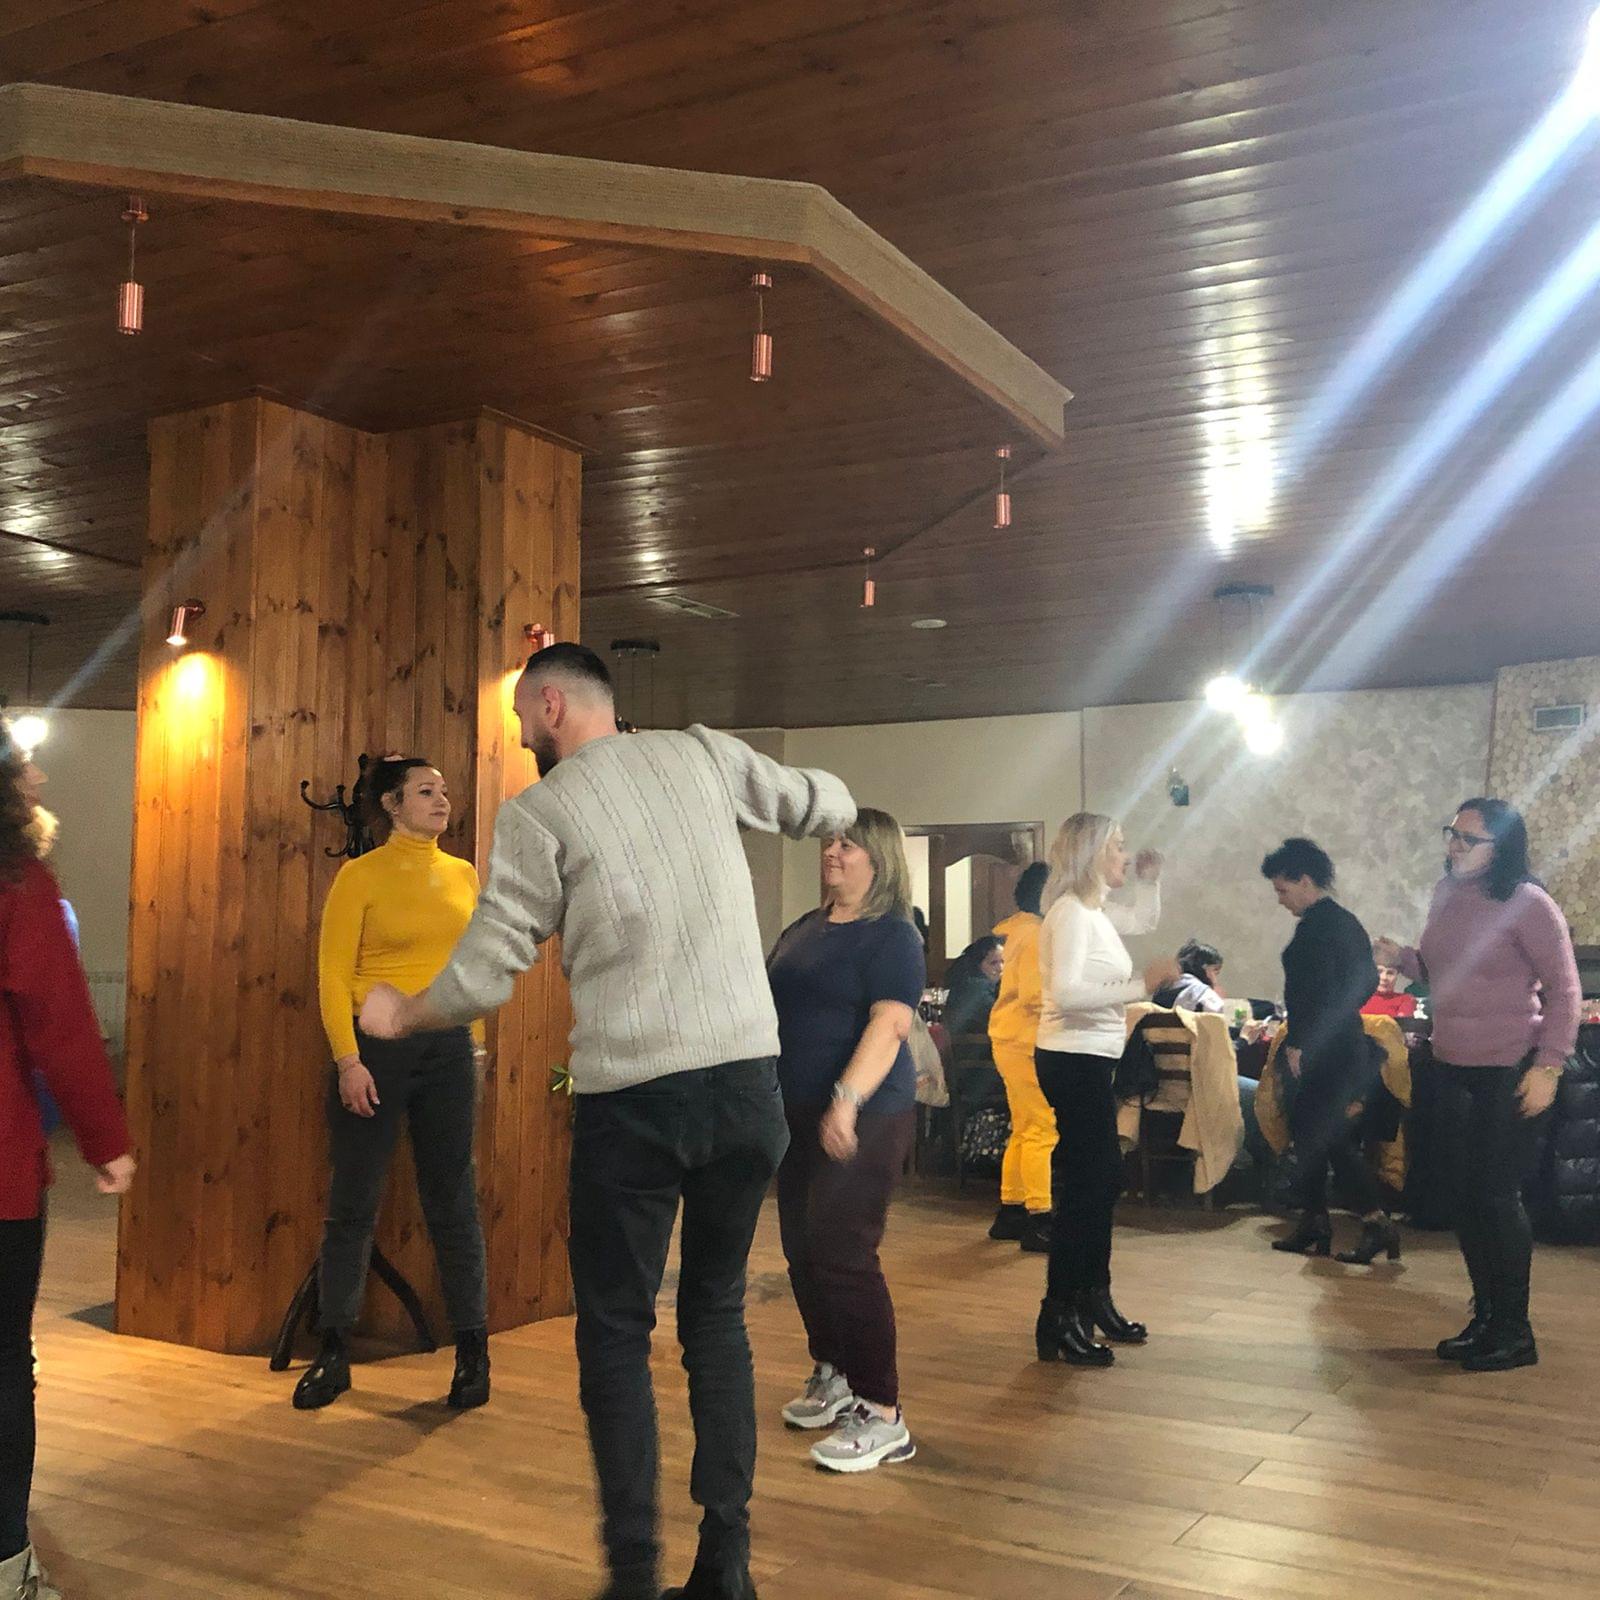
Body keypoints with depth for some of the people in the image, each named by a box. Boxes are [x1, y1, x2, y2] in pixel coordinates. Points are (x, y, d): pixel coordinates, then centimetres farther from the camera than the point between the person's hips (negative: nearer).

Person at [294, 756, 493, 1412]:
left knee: (454, 1203, 7)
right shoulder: (359, 877, -4)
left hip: (447, 1048, 3)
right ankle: (334, 1354, 19)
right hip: (373, 1045, -3)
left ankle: (472, 1351, 17)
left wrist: (473, 1045, 13)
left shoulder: (463, 874, 9)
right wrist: (348, 1060, -14)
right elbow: (333, 974, -7)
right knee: (352, 1205, 5)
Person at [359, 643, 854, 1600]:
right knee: (717, 1314, 17)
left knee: (617, 1331, 11)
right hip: (747, 1075, 4)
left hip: (631, 1097, -4)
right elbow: (830, 807, 18)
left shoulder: (538, 813, -2)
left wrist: (399, 1016, 17)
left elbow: (485, 978, -1)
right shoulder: (704, 755, 7)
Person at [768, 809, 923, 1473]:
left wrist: (847, 1100, -32)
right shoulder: (802, 930, 14)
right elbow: (768, 1010, 22)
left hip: (862, 1118, -8)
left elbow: (888, 1027, -20)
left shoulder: (892, 937, -9)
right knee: (800, 1249, 12)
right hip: (798, 1113, 8)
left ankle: (882, 1416, -2)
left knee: (841, 1254, -11)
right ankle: (832, 1376, 30)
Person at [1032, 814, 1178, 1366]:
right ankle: (1058, 1323, 0)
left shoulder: (1096, 910, 12)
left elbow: (1145, 919, 33)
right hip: (1074, 1061, -10)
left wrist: (1149, 880, 16)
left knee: (1103, 1180, 18)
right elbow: (1066, 992, -29)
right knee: (1083, 1186, -7)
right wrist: (1142, 984, -28)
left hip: (1090, 1061, 10)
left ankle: (1094, 1300, 31)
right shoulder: (1071, 912, -17)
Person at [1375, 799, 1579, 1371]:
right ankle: (1485, 1319, 26)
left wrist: (1548, 1065, -16)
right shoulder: (1447, 894, 6)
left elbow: (1565, 990, -10)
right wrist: (1401, 957, -2)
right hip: (1454, 1068, 7)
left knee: (1497, 1196, -2)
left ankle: (1514, 1333, 12)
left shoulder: (1526, 903, -13)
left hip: (1510, 1072, -7)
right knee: (1466, 1197, 12)